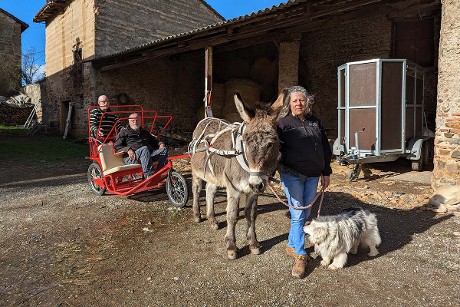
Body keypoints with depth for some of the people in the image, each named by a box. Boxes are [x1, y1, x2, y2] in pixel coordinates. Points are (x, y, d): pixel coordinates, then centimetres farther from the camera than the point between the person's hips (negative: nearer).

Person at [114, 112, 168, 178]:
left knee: (164, 150, -19)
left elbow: (154, 141, 38)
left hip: (148, 155, 5)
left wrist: (160, 144, 12)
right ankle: (148, 175, -46)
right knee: (144, 149, -37)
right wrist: (128, 150, -17)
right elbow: (116, 146, 4)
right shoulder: (124, 133, 17)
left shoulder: (145, 132, 34)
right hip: (131, 158, -5)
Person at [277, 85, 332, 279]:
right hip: (292, 174, -5)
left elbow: (325, 149, 15)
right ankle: (300, 256, 7)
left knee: (305, 214, 12)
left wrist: (326, 172, 12)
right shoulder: (283, 123, -2)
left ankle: (291, 244, 32)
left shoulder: (316, 123, 12)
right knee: (297, 215, -4)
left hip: (313, 175, 5)